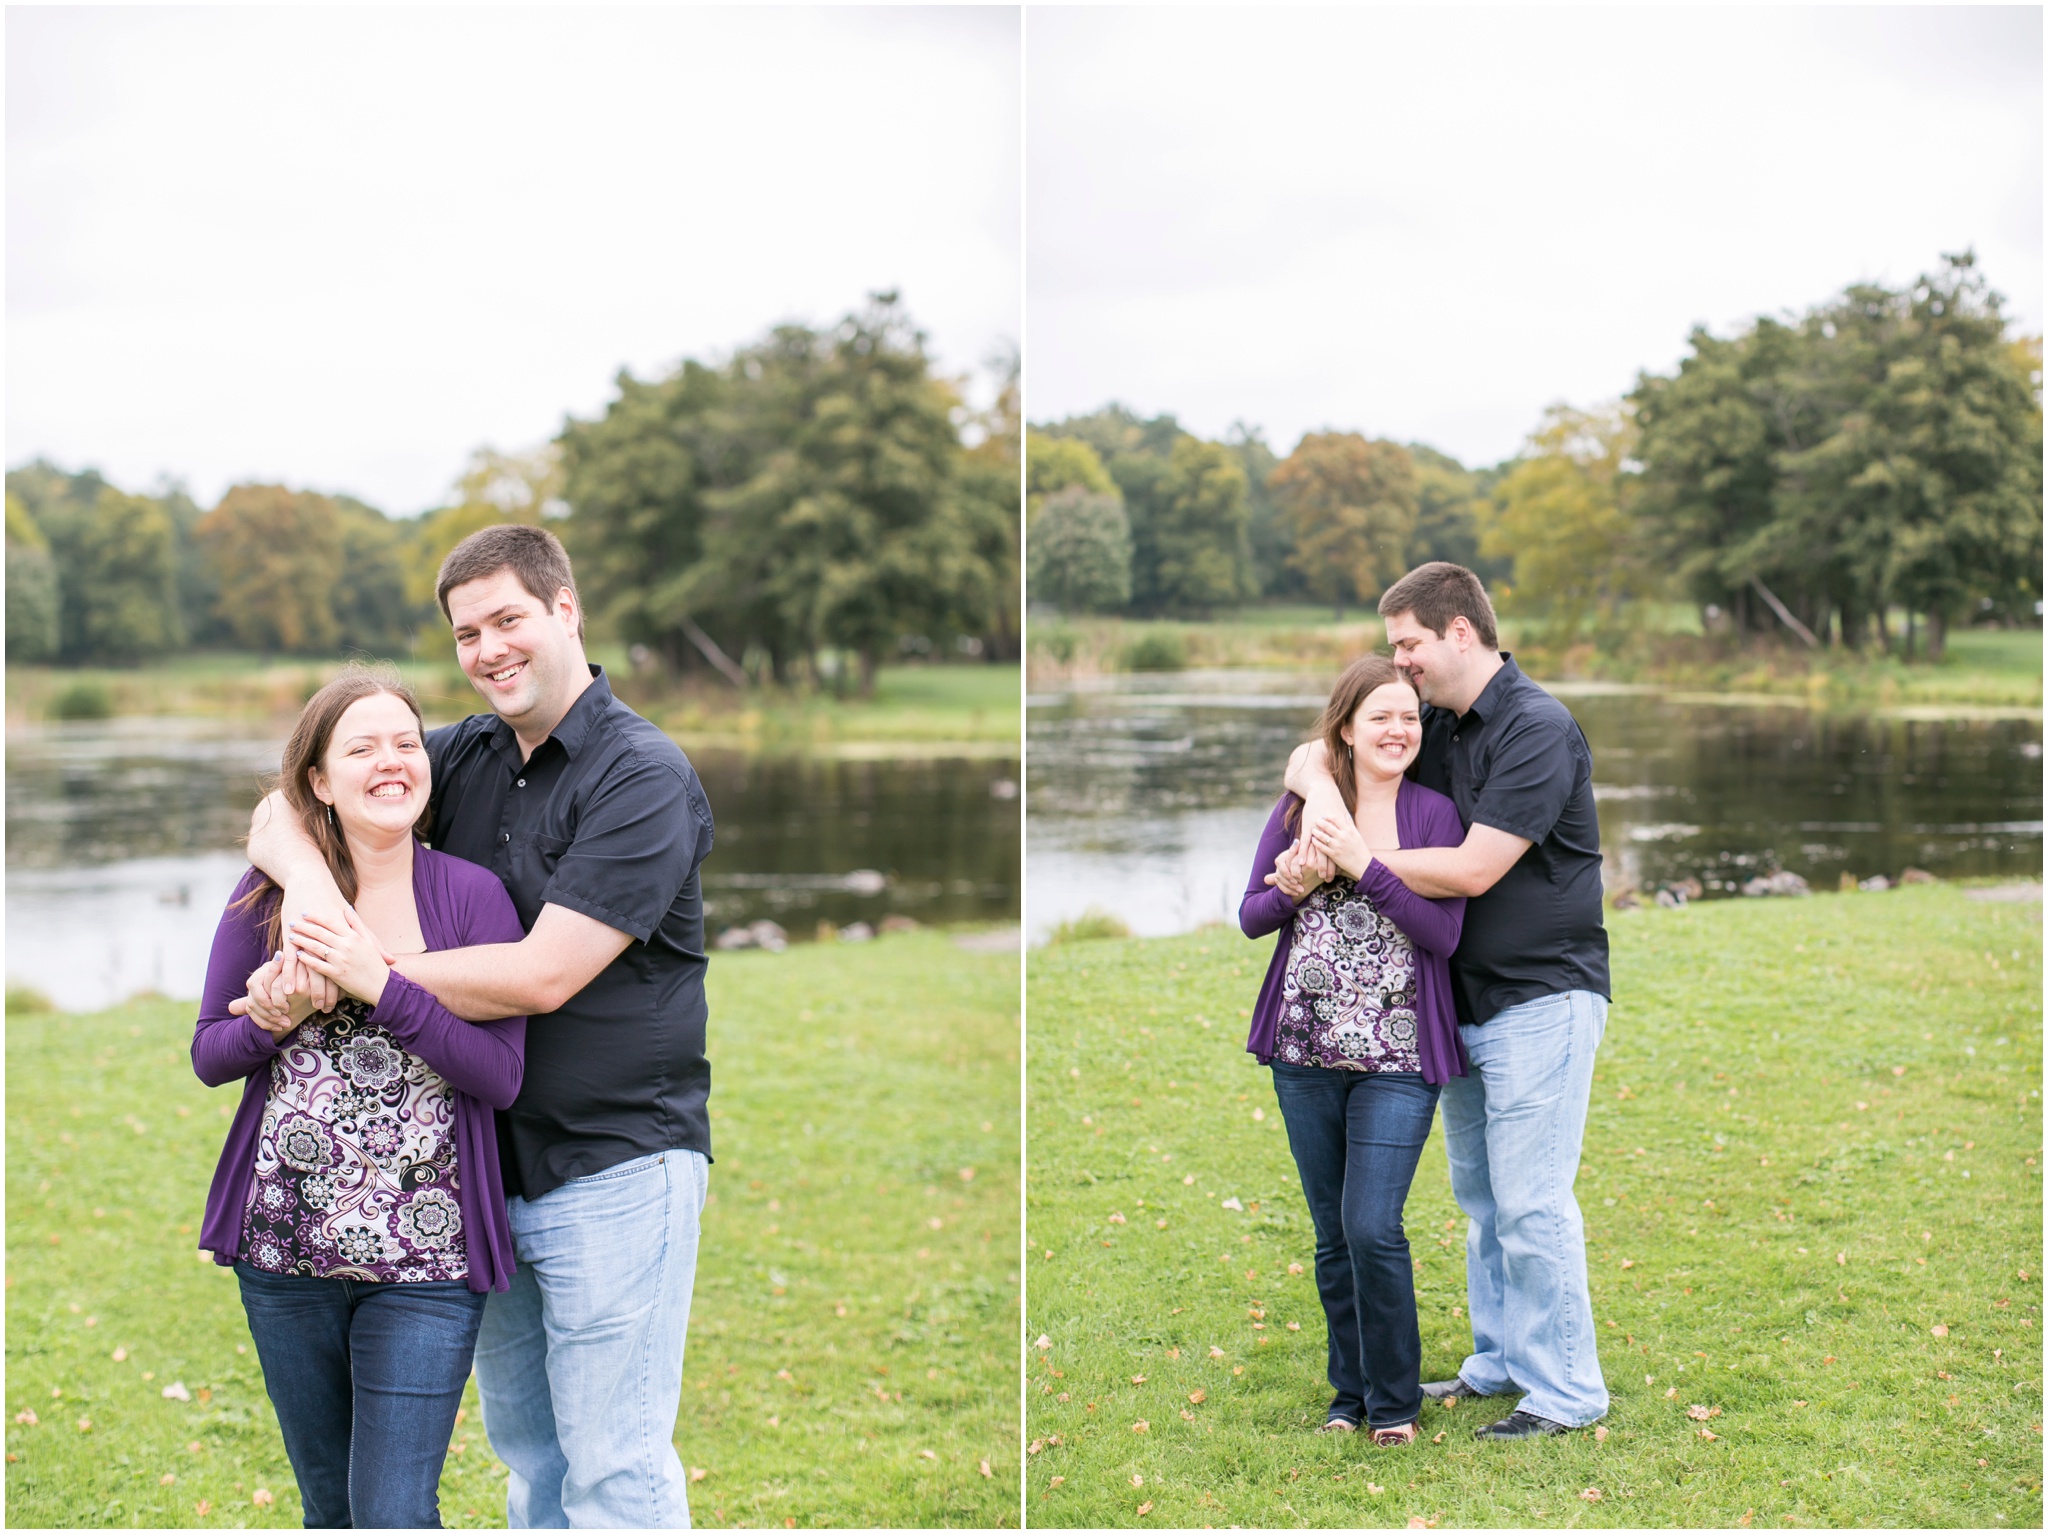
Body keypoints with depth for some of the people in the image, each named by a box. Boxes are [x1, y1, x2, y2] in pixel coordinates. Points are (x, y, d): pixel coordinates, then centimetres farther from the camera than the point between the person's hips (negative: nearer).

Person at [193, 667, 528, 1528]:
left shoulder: (471, 897, -5)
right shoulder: (270, 896, 1)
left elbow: (502, 1075, -12)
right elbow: (208, 1053, 8)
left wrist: (382, 987, -22)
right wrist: (274, 1021, -14)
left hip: (425, 1263, -3)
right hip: (284, 1253, 3)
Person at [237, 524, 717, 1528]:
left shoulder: (643, 777, -13)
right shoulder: (467, 757, 8)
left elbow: (541, 975, -21)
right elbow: (277, 812, 9)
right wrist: (306, 879, -15)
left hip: (615, 1164, -7)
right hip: (491, 1163, 7)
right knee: (524, 1446, 17)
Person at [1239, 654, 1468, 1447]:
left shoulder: (1433, 813, -2)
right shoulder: (1300, 806, 5)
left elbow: (1444, 933, -11)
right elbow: (1251, 916, 9)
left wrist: (1363, 865, -18)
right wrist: (1298, 886, -11)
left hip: (1397, 1057, -3)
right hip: (1307, 1054, 3)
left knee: (1373, 1229, -9)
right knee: (1332, 1234, 11)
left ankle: (1393, 1399, 9)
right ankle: (1349, 1392, 26)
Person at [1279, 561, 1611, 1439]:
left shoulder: (1538, 732, -17)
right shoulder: (1437, 728, 9)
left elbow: (1472, 870, -22)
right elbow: (1311, 756, 16)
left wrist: (1350, 860, -15)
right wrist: (1319, 793, -9)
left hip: (1542, 997, -9)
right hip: (1465, 999, 9)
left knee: (1530, 1202, -7)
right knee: (1478, 1196, 15)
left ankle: (1567, 1391, 3)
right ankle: (1500, 1362, 27)